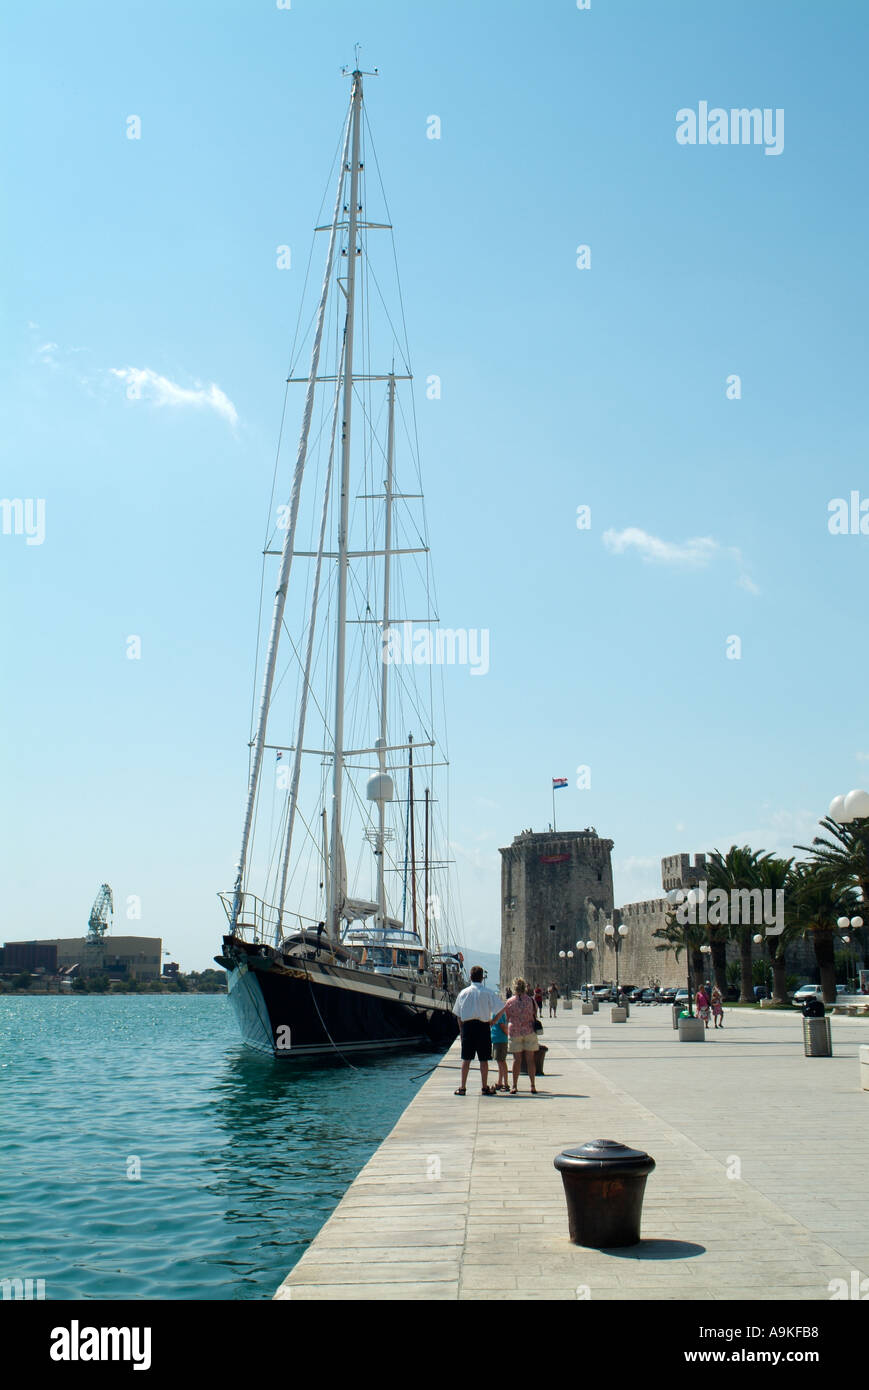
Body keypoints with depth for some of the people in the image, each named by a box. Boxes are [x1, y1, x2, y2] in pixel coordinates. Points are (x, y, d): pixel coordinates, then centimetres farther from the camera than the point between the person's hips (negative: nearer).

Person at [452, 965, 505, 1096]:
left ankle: (462, 1088, 7)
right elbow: (502, 1009, -8)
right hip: (483, 1026, -2)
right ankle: (485, 1088, 10)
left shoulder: (464, 993, 5)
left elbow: (458, 1015, 8)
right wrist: (492, 1021, 4)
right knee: (483, 1059, 5)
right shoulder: (488, 993, -3)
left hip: (467, 1026, 2)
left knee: (466, 1059, 6)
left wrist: (462, 1031, 15)